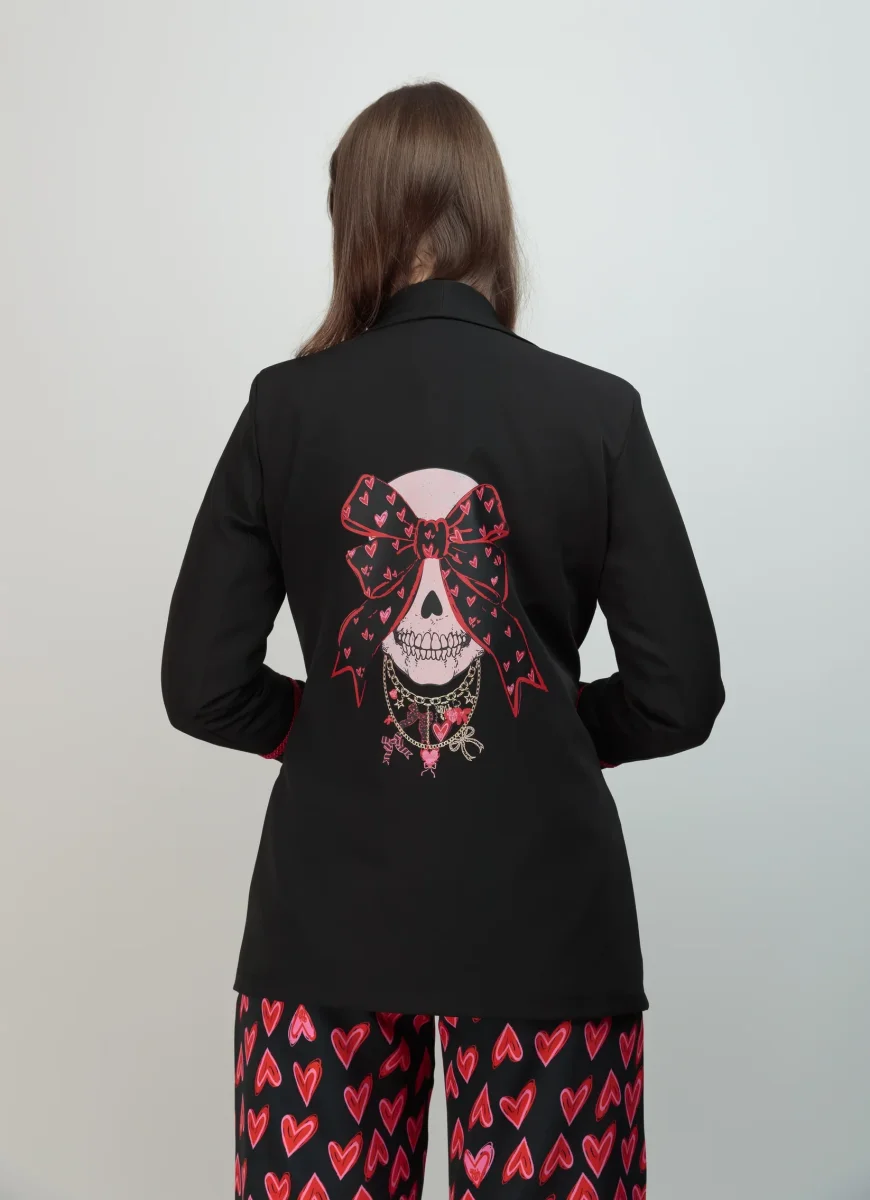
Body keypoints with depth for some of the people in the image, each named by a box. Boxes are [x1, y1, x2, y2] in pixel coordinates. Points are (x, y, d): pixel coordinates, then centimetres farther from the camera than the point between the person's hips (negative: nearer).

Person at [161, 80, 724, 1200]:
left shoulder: (286, 406, -5)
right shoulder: (599, 412, -7)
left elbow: (202, 687, -5)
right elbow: (679, 696, -6)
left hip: (329, 923, 1)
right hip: (543, 920, 0)